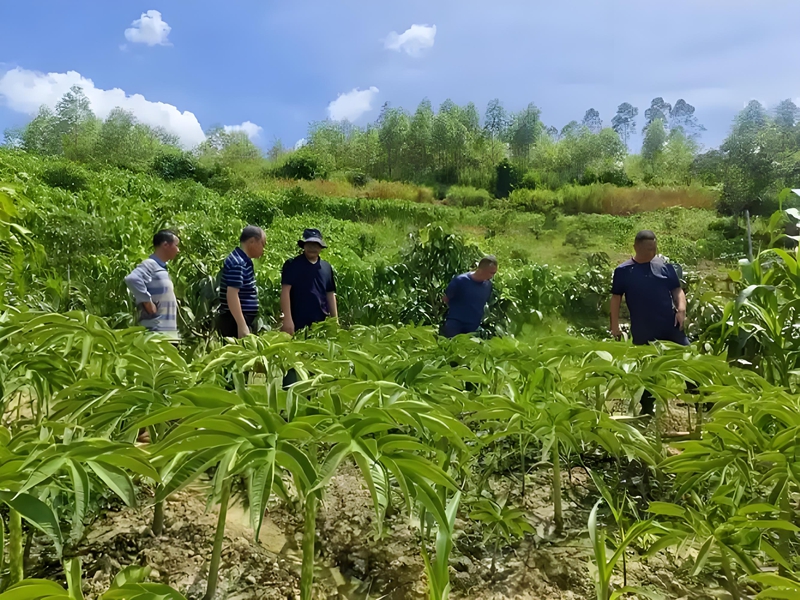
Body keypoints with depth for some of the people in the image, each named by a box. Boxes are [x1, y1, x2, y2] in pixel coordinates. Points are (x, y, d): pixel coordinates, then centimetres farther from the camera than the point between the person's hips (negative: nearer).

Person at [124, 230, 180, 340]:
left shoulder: (161, 268, 18)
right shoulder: (150, 264, -10)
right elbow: (132, 279, -29)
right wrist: (148, 303, -22)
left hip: (167, 331, 10)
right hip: (156, 332, -10)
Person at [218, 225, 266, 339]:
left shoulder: (243, 261, 14)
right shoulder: (238, 263, -16)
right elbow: (232, 295, -24)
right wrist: (242, 326, -28)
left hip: (240, 320, 10)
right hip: (235, 322, -10)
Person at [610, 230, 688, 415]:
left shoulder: (665, 266, 3)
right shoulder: (623, 271, -2)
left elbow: (677, 290, 6)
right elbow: (616, 298, 2)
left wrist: (681, 309, -12)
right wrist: (615, 325, -3)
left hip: (670, 326, 1)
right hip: (643, 331, -1)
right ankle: (647, 408, 26)